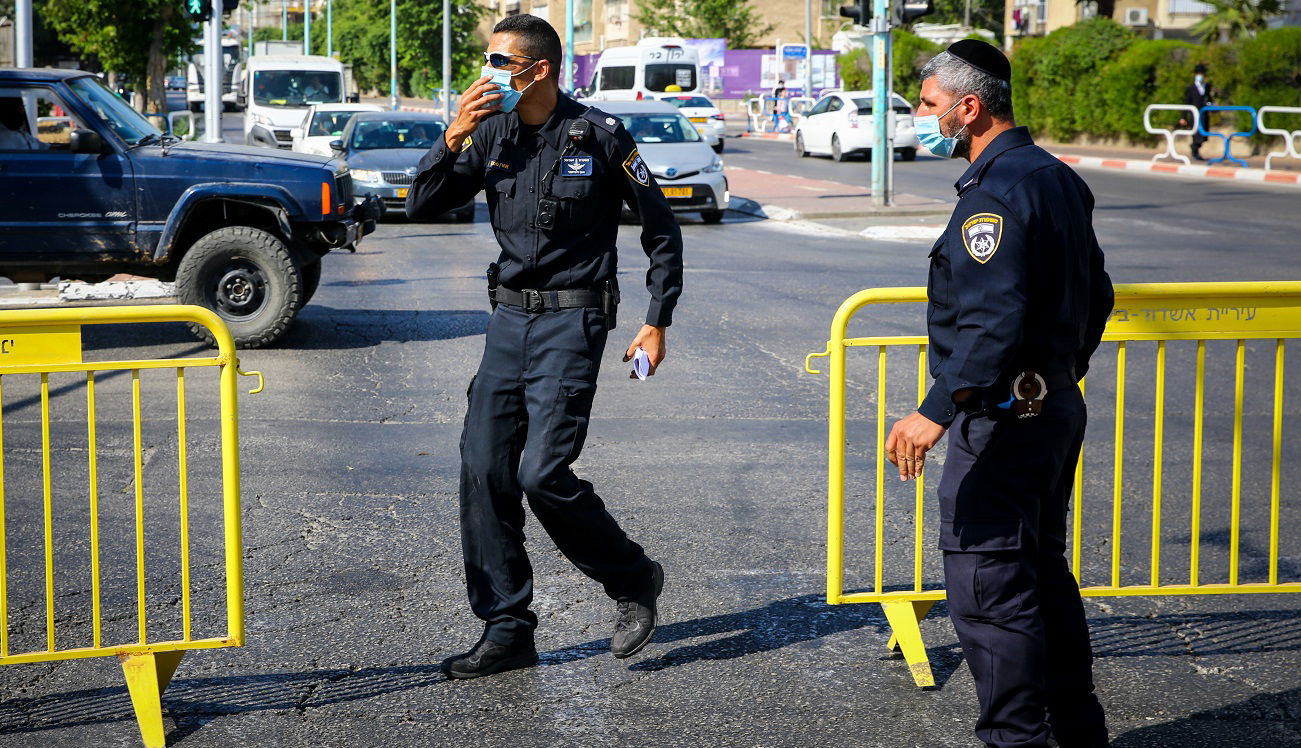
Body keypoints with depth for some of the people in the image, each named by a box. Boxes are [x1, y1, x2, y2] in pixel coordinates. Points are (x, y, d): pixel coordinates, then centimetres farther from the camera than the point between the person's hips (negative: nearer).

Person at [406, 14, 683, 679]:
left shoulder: (598, 135, -7)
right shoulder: (491, 134, 6)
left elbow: (661, 228, 0)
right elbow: (422, 206, 3)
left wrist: (657, 322, -3)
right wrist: (454, 138, -11)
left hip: (572, 322, -6)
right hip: (509, 318, 6)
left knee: (543, 474, -14)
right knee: (483, 470, 0)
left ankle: (634, 580, 11)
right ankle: (507, 630, 10)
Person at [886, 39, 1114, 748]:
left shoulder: (996, 192, -18)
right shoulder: (1057, 178, 13)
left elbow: (994, 322, -29)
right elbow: (1095, 297, 20)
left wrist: (937, 410, -34)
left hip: (1003, 420, -11)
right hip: (1058, 406, 11)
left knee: (988, 588, -5)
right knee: (1044, 572, 19)